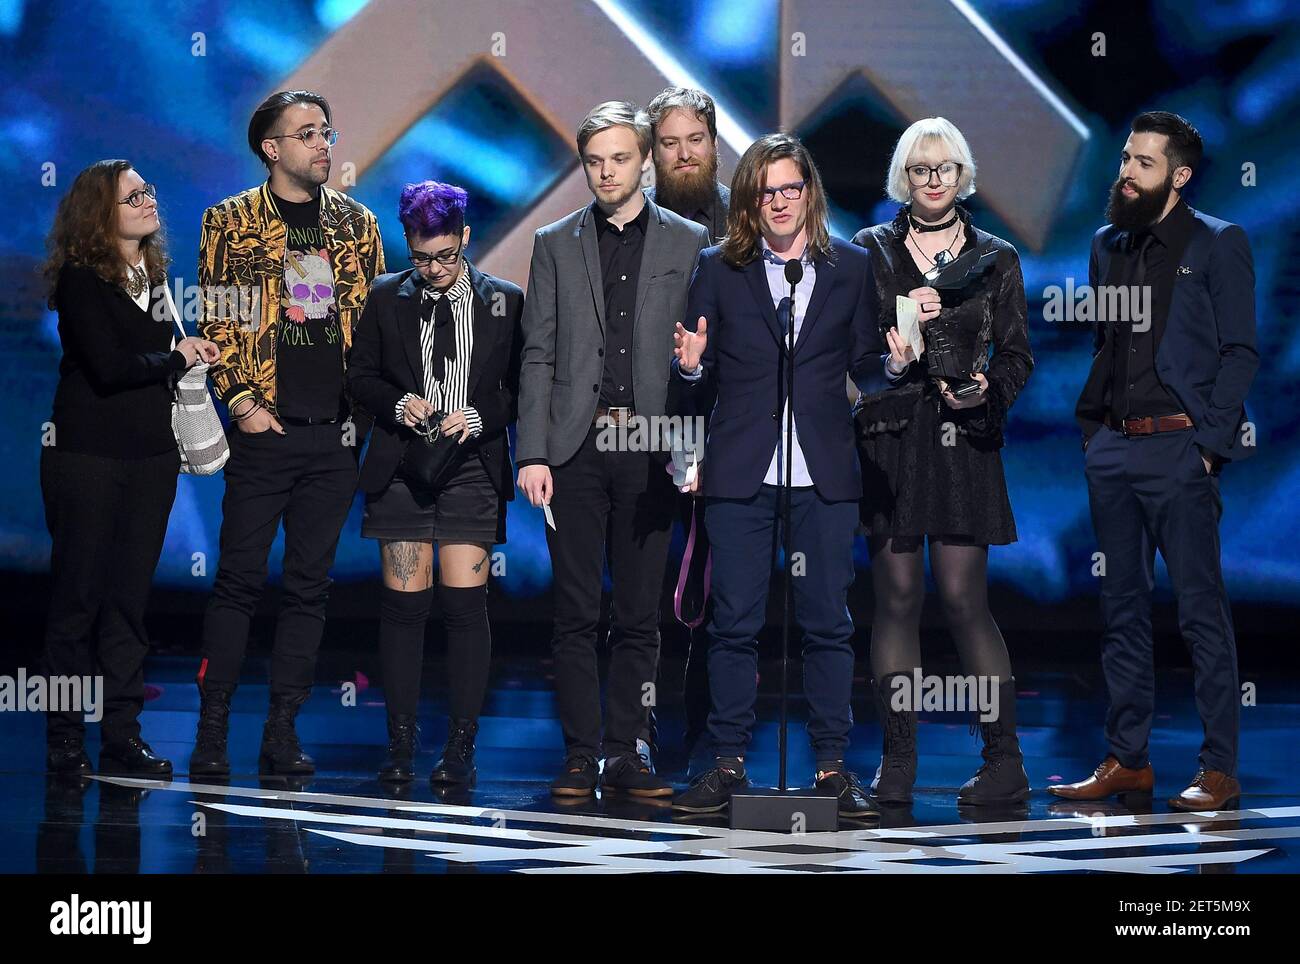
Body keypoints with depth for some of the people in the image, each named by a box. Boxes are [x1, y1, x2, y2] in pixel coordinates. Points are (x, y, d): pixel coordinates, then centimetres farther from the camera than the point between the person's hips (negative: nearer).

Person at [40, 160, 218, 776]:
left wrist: (189, 357, -1)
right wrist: (176, 359, -4)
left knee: (130, 595, 5)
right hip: (87, 454, -6)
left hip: (150, 455, 6)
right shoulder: (80, 279, -8)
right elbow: (108, 368, -17)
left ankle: (122, 735, 8)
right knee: (79, 592, -2)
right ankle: (64, 735, 5)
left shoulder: (154, 275, 14)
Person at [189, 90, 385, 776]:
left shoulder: (357, 224, 13)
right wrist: (243, 402, -9)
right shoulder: (232, 221, 3)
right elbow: (217, 322, 0)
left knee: (310, 584, 4)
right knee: (240, 578, -4)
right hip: (264, 430, -3)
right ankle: (212, 730, 2)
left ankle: (283, 732, 9)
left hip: (335, 434, 3)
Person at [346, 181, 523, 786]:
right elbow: (360, 376, 12)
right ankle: (401, 745, 5)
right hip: (402, 465, 1)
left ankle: (461, 749, 0)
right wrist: (397, 404, -6)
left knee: (464, 604, -5)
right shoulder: (385, 299, 8)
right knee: (403, 604, -1)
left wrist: (479, 418, -10)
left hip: (472, 468, -1)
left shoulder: (505, 302, 5)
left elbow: (518, 388, 6)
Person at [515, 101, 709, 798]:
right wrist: (533, 453, -2)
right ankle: (581, 756, 6)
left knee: (640, 615, 3)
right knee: (576, 614, 1)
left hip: (650, 451, 0)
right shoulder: (555, 244, 10)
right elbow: (538, 356, 6)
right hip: (576, 450, 0)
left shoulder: (690, 244, 7)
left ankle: (626, 754, 10)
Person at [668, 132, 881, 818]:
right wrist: (689, 367, -14)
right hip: (740, 472, 0)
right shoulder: (718, 271, 8)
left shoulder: (852, 268, 9)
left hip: (824, 476, 0)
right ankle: (727, 764, 9)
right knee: (733, 624, 1)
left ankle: (832, 767, 9)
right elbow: (695, 395, 8)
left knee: (828, 623, 2)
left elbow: (865, 365, 10)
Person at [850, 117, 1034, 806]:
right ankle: (897, 758, 4)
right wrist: (898, 334, -14)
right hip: (888, 437, 1)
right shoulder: (870, 250, 10)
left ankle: (1004, 759, 1)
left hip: (963, 439, -1)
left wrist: (987, 390, -11)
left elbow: (1017, 355, 9)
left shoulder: (996, 259, 10)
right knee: (897, 595, -1)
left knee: (962, 596, -6)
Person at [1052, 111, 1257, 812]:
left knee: (1200, 609, -5)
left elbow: (1239, 353, -5)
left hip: (1179, 447, -6)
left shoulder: (1218, 244, -1)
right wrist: (1091, 428, 10)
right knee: (1122, 607, 9)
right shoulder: (1108, 244, 15)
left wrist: (1210, 444, -12)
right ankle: (1127, 760, 16)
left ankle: (1218, 768, -1)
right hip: (1113, 449, 6)